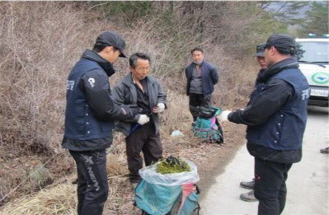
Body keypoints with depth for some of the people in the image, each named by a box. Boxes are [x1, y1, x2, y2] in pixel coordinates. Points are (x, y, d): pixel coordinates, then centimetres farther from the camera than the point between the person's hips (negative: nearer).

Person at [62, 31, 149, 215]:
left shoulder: (82, 66, 11)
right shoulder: (94, 72, -21)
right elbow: (106, 109, -21)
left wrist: (129, 111, 13)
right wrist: (134, 115, -7)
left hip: (80, 138, 10)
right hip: (90, 141, -10)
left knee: (86, 185, 21)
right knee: (98, 189, -1)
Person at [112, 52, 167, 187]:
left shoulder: (153, 82, 0)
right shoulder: (122, 85, -16)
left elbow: (162, 95, 15)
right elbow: (117, 107, -18)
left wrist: (161, 104, -8)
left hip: (152, 125, 5)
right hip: (133, 127, -5)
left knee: (156, 154, 17)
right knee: (134, 155, 13)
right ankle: (135, 179, 35)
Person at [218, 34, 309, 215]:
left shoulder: (281, 81, -26)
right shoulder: (297, 76, 8)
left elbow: (255, 114, -24)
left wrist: (230, 116, -7)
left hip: (272, 149, -10)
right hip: (287, 147, 10)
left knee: (267, 194, 2)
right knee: (278, 188, 23)